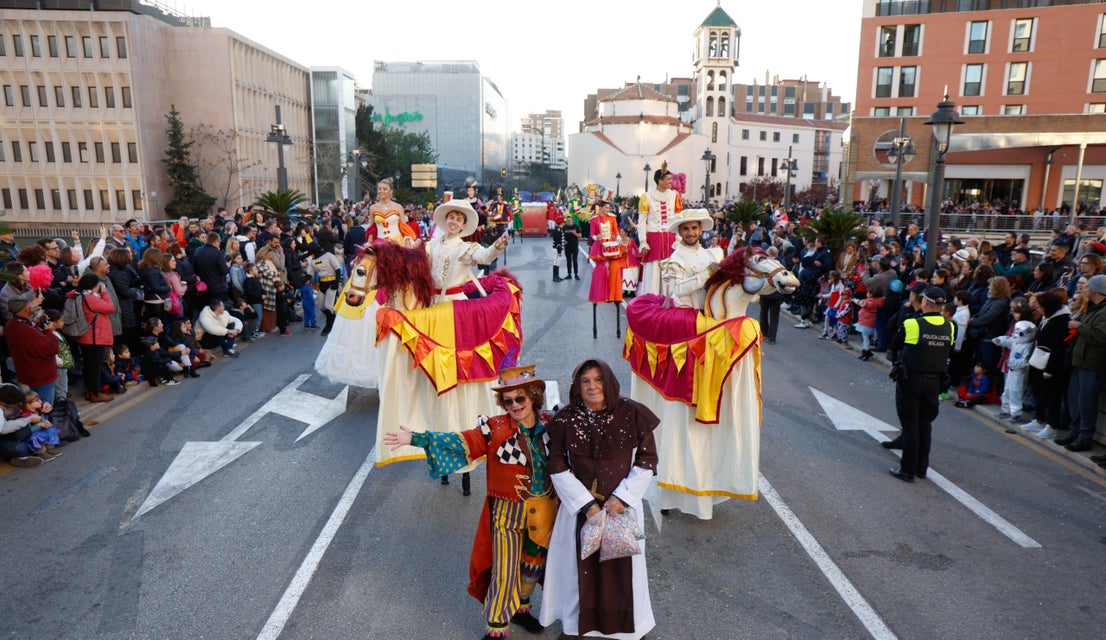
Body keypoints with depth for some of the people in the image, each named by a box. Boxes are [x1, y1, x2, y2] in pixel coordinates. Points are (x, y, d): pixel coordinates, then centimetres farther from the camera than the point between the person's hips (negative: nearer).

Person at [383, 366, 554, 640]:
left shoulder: (548, 423, -5)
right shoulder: (496, 428, -16)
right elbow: (462, 442, -25)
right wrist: (416, 439, -33)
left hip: (542, 511, 4)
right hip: (508, 512, -4)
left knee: (533, 563, 21)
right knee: (504, 571, 2)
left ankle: (520, 608, 47)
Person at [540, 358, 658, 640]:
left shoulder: (632, 414, -8)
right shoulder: (564, 420, -8)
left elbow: (647, 460, -3)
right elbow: (558, 468, -5)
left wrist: (622, 497, -11)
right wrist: (587, 504, -11)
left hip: (623, 505, 0)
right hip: (579, 506, 0)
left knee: (622, 563, 10)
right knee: (580, 564, 9)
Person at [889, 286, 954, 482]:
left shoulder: (912, 325, -17)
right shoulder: (949, 328, -1)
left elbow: (894, 344, -4)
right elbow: (946, 351, 9)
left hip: (910, 380, -4)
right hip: (933, 381, 5)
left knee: (910, 425, 3)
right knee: (924, 425, 16)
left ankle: (908, 470, 7)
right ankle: (922, 468, 25)